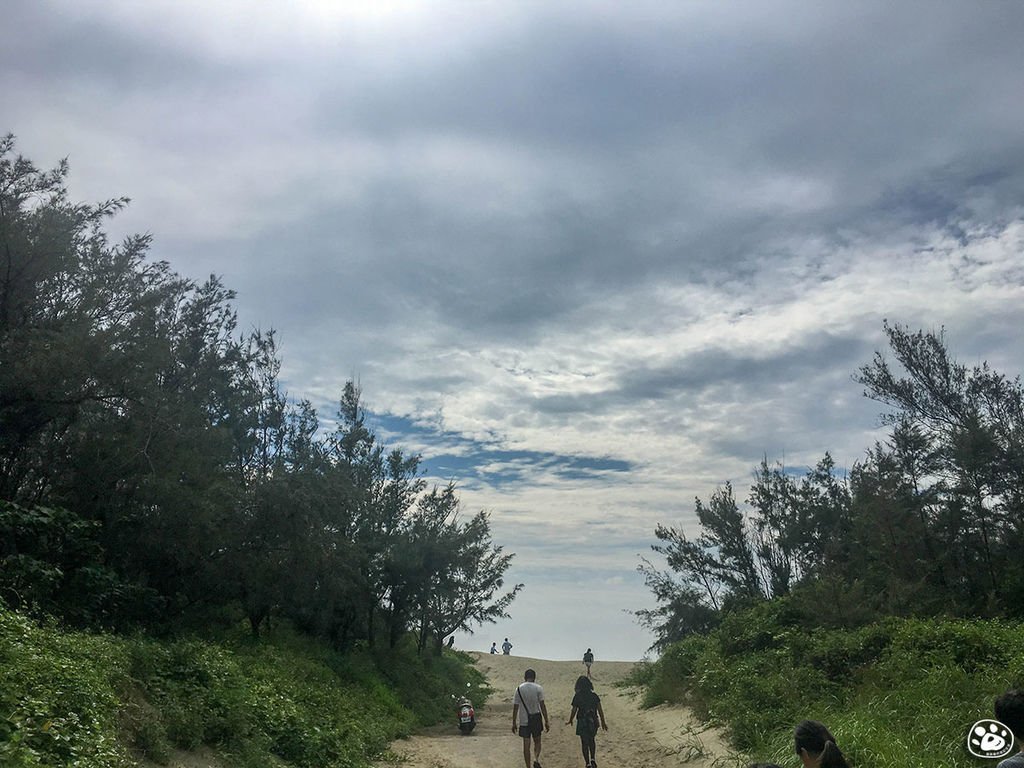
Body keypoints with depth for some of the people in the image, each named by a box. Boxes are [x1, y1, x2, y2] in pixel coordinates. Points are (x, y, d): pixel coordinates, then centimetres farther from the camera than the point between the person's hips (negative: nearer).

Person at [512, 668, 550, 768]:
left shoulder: (519, 689, -1)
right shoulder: (538, 688, -6)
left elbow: (515, 708, 0)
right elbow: (542, 705, -7)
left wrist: (514, 723, 7)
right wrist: (546, 721, -1)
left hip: (524, 720, 1)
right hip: (536, 718, -1)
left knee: (526, 745, 8)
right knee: (537, 741, 17)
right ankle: (536, 759, -6)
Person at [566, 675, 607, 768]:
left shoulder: (577, 697, -10)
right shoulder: (594, 696, -4)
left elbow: (574, 711, -6)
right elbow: (600, 710, -2)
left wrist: (570, 721, 10)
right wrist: (603, 722, 8)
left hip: (582, 723, -3)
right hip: (593, 722, 3)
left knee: (584, 743, 10)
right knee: (591, 740, 24)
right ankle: (593, 759, 11)